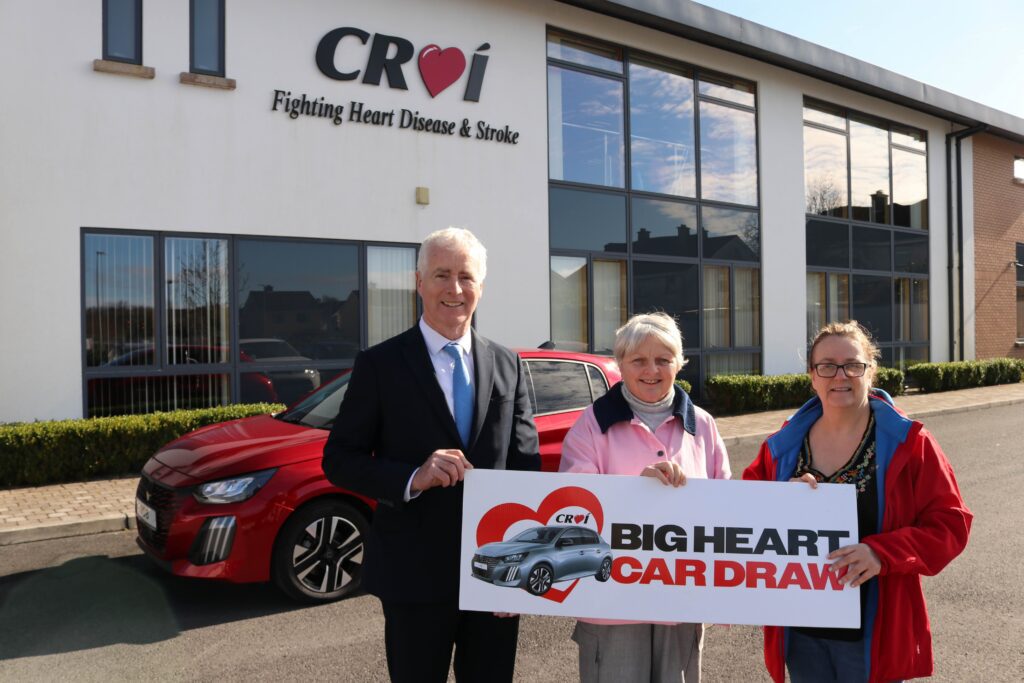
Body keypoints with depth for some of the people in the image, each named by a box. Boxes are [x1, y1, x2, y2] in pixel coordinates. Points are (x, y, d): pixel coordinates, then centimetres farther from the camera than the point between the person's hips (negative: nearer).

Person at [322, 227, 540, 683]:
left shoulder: (507, 365, 5)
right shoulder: (380, 364, -5)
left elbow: (526, 462, 5)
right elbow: (339, 460, -6)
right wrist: (411, 478, -23)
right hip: (416, 574, -3)